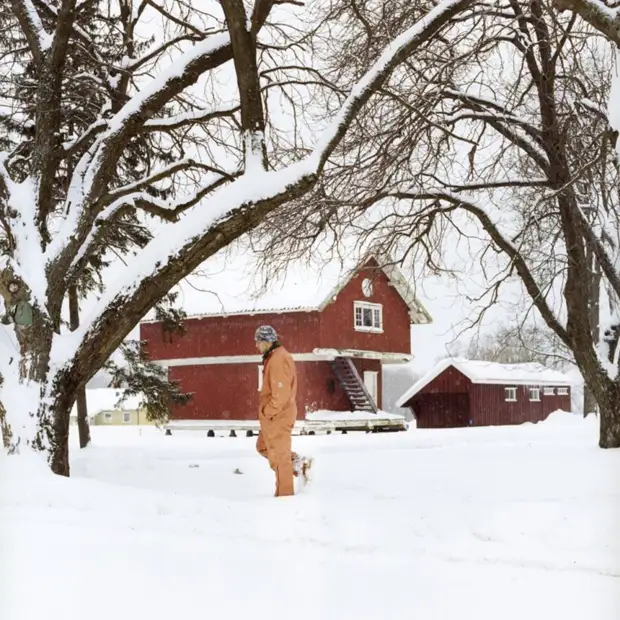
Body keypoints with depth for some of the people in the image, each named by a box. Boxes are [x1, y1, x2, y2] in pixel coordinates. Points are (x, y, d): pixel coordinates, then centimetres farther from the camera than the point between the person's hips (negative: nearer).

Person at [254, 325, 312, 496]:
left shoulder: (278, 360, -21)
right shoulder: (273, 357, 12)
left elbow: (281, 393, -25)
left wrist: (268, 411, -16)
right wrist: (267, 411, 15)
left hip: (277, 416, -10)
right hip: (274, 416, 10)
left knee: (278, 455, 0)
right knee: (263, 446, 22)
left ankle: (284, 493, 10)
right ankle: (298, 463, 20)